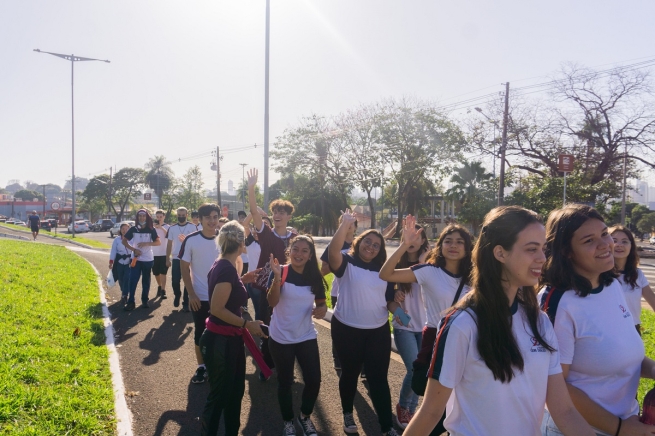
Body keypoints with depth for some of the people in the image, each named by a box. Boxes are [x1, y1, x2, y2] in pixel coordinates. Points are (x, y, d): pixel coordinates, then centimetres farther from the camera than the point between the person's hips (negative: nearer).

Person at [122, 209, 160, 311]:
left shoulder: (151, 229, -1)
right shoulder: (133, 229, 0)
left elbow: (158, 242, -5)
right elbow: (124, 241, 2)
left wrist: (146, 243, -19)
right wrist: (133, 249, -11)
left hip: (148, 259, 0)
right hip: (136, 259, 0)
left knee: (146, 281, 9)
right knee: (133, 280, -5)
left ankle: (145, 300, 19)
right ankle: (131, 301, 1)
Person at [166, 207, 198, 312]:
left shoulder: (192, 227, -2)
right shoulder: (172, 228, 5)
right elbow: (169, 244, 7)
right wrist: (167, 259, 4)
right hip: (176, 258, 2)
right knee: (175, 281, 2)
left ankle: (186, 303, 16)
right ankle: (177, 295, 32)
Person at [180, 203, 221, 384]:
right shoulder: (191, 240, -9)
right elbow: (184, 268, -5)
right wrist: (191, 294, -10)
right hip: (200, 297, -2)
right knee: (200, 332, 10)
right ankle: (201, 367, 27)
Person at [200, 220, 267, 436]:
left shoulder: (223, 265, 5)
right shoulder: (227, 268, -23)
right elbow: (217, 308, -26)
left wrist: (243, 280, 13)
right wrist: (247, 324, -20)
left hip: (228, 339, 10)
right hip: (220, 341, -10)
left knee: (235, 390, 21)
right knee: (219, 395, 6)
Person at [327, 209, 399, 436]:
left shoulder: (383, 271, 6)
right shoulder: (346, 264, -7)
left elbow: (390, 299, 12)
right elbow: (333, 251, -29)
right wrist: (345, 224, -30)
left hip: (379, 331, 3)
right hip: (347, 330, -2)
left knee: (378, 378, 5)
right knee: (350, 373, 15)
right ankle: (347, 414, 38)